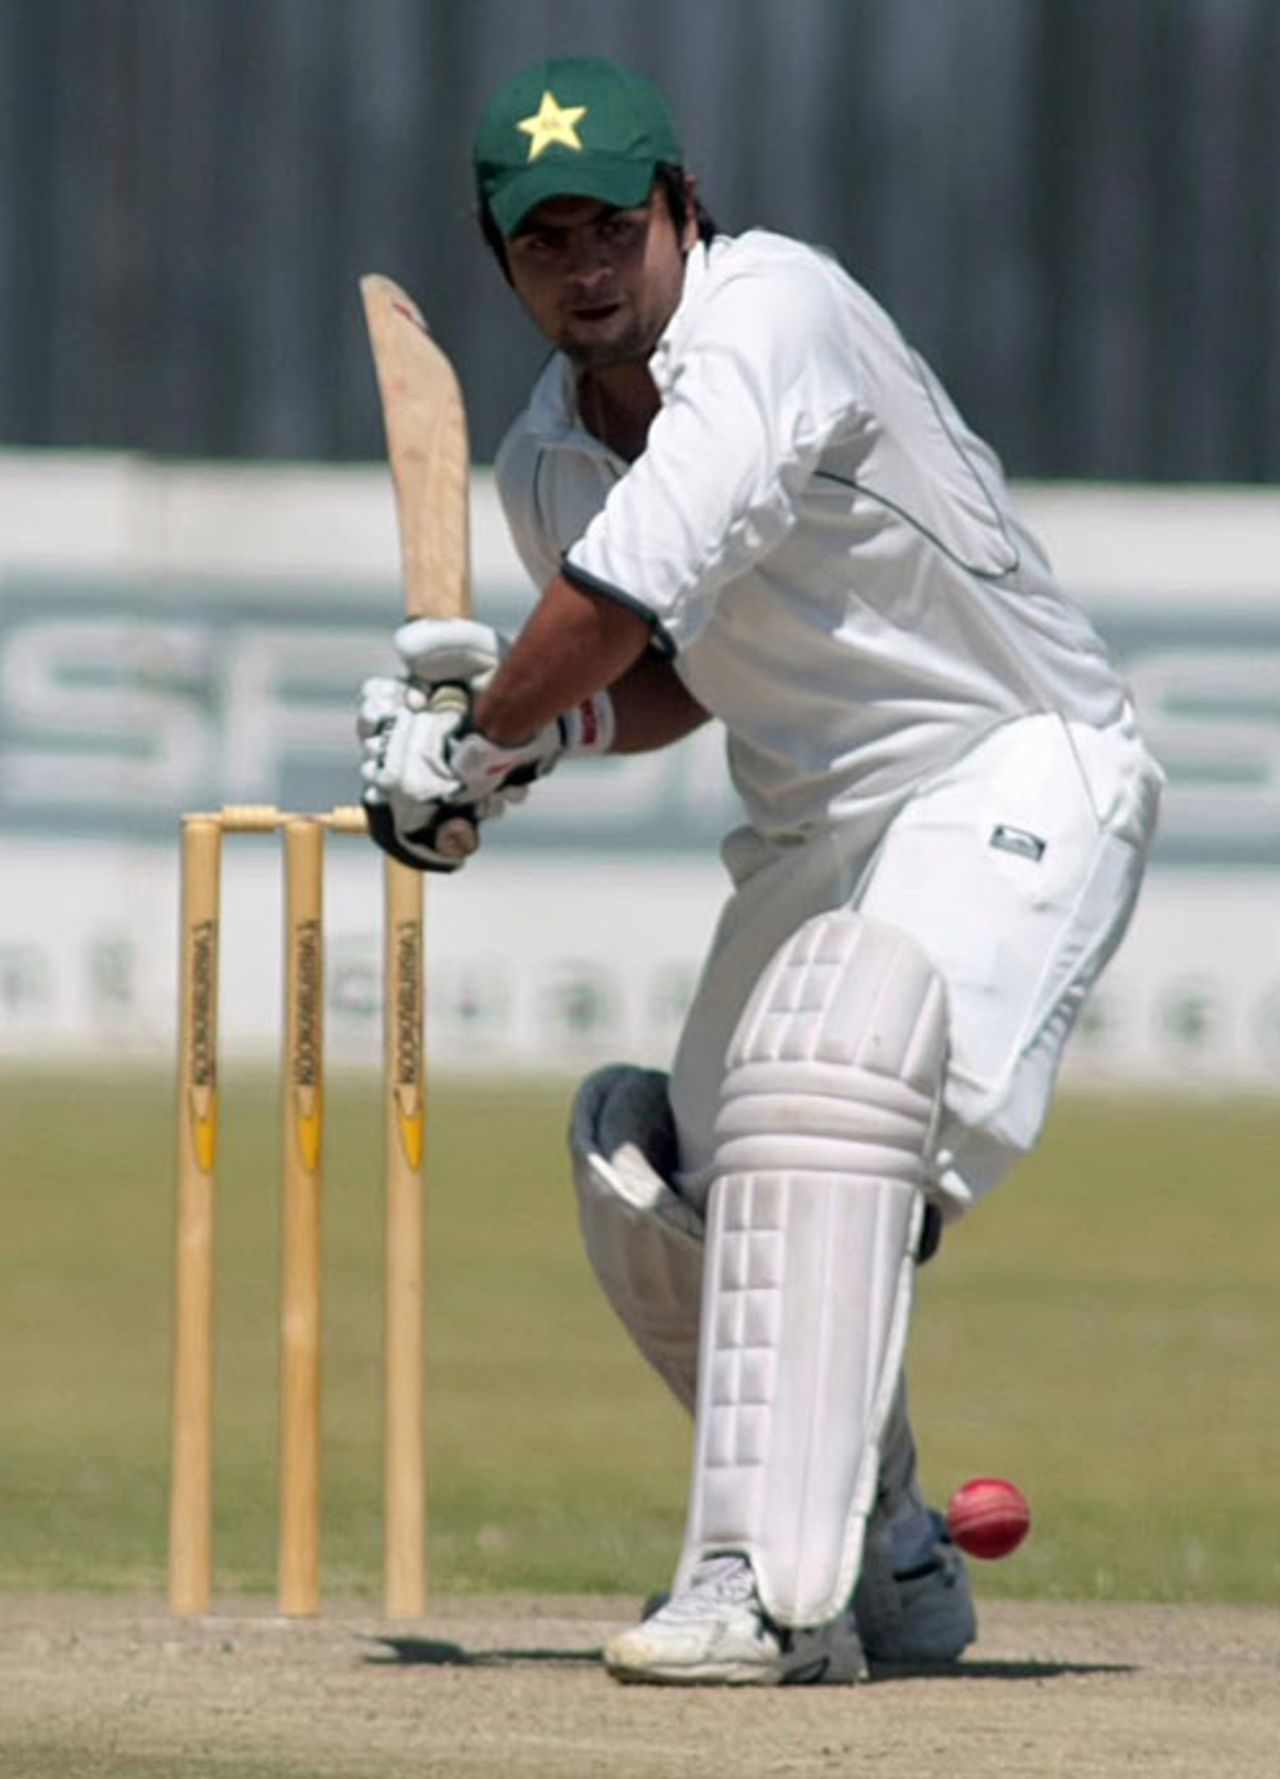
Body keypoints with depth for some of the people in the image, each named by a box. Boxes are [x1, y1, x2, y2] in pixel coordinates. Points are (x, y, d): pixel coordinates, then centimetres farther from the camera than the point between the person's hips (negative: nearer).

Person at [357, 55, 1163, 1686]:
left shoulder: (771, 314, -22)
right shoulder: (545, 467, 4)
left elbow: (638, 581, -31)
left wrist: (478, 746, -17)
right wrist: (550, 721, -5)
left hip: (1016, 773, -9)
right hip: (816, 831, 9)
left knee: (827, 1080, -31)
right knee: (660, 1203, 6)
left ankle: (772, 1587, -37)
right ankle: (893, 1570, 27)